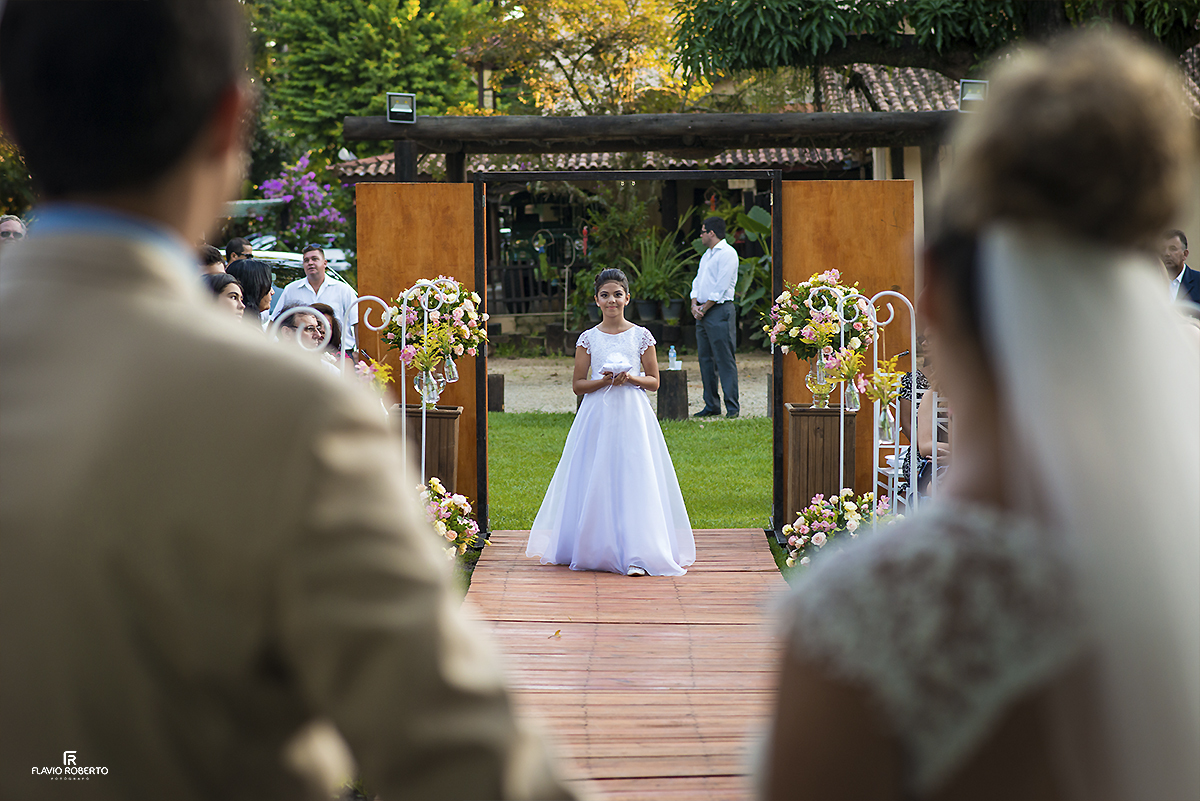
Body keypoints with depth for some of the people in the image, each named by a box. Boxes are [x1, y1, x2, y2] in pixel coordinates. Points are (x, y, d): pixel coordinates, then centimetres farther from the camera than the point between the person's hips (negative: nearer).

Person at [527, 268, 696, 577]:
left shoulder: (641, 336, 4)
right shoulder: (588, 338, 5)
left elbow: (654, 381, 7)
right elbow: (578, 384, 6)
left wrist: (631, 377, -11)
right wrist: (603, 380, -11)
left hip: (632, 415, -1)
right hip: (598, 415, 1)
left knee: (633, 480, -9)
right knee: (596, 481, -1)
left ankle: (636, 555, -10)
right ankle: (593, 550, 11)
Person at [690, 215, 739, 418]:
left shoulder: (727, 253, -8)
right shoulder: (706, 255, 20)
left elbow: (721, 287, -15)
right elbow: (698, 282, 17)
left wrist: (704, 308, -12)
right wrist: (694, 305, 0)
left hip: (719, 310, -9)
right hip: (703, 312, 9)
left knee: (725, 359, -10)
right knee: (705, 359, 8)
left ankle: (732, 406, -10)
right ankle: (711, 405, 13)